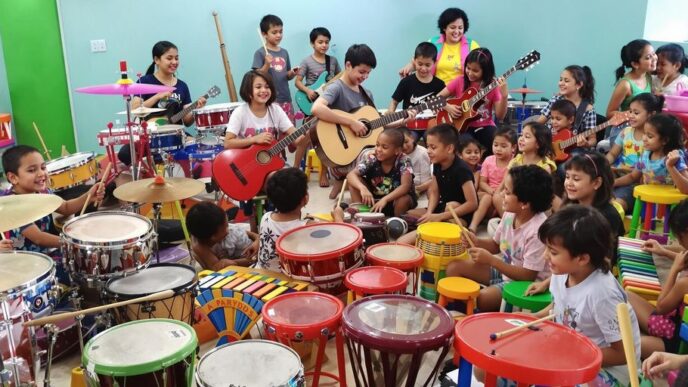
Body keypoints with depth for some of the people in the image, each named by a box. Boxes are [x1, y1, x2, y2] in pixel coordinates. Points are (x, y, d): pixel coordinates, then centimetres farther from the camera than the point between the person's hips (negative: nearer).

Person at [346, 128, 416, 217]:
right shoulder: (371, 157, -16)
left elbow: (406, 186, -35)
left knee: (404, 199, -36)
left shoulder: (404, 161, -22)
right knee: (354, 181, -16)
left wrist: (385, 199, -49)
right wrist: (362, 188, -44)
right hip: (374, 198, 3)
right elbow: (351, 175, -23)